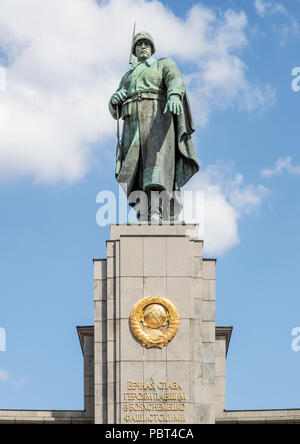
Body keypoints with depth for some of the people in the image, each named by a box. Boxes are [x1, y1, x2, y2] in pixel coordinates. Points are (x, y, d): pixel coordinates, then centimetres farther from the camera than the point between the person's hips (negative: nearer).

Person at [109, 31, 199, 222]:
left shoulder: (165, 64, 20)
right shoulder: (128, 77, 34)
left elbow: (176, 81, -5)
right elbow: (115, 109, 23)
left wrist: (174, 96, -30)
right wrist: (115, 99, -4)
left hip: (157, 118, -5)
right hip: (133, 125, 5)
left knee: (156, 160, -25)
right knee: (134, 168, -13)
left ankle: (155, 215, -40)